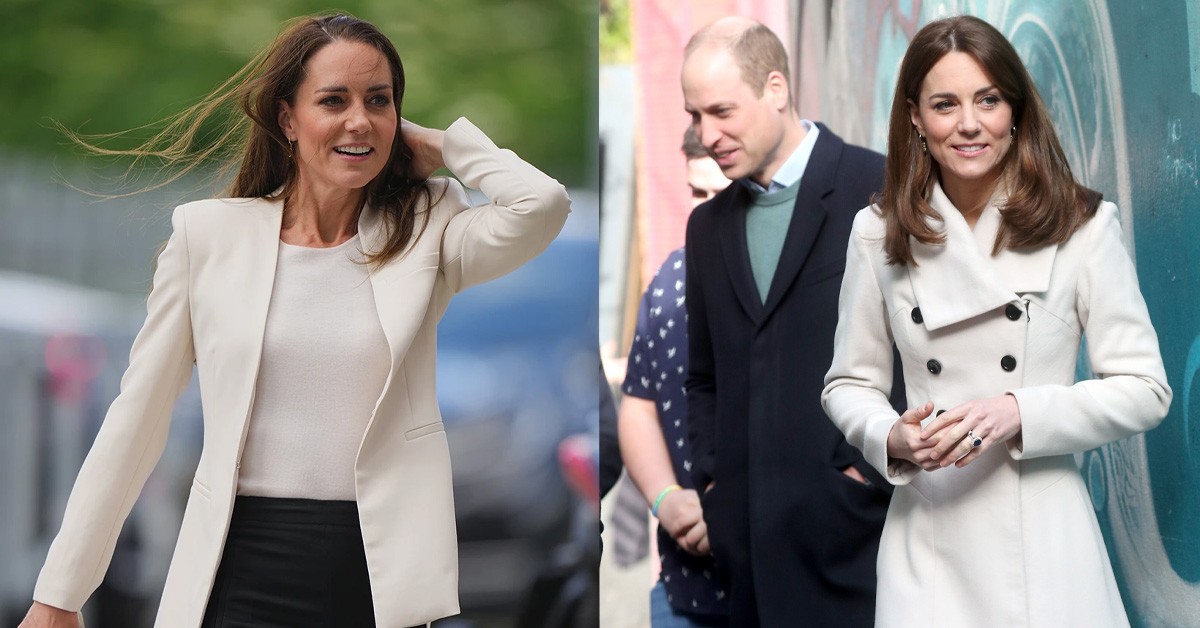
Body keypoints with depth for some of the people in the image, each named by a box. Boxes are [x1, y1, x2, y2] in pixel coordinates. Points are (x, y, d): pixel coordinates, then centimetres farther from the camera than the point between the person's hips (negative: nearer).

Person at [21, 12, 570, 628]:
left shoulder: (426, 234, 4)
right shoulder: (208, 232, 4)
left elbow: (542, 204, -17)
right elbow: (136, 417, 6)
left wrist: (437, 142, 1)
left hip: (385, 574, 0)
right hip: (242, 572, 0)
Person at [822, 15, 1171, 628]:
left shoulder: (1082, 226, -3)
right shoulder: (879, 233, 3)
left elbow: (1143, 388, -2)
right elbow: (848, 384, 11)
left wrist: (1019, 414, -16)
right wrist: (892, 437, -11)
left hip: (1043, 537, -1)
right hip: (928, 546, 1)